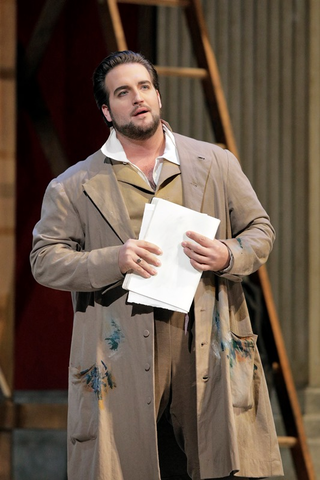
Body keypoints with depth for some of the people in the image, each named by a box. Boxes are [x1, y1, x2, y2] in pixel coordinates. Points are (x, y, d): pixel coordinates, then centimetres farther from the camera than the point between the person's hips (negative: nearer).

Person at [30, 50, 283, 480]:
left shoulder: (216, 163, 13)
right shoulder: (74, 186, 6)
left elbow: (260, 230, 17)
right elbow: (45, 259, 2)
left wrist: (228, 257, -6)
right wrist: (115, 261, -14)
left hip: (205, 344, 2)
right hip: (124, 351, -2)